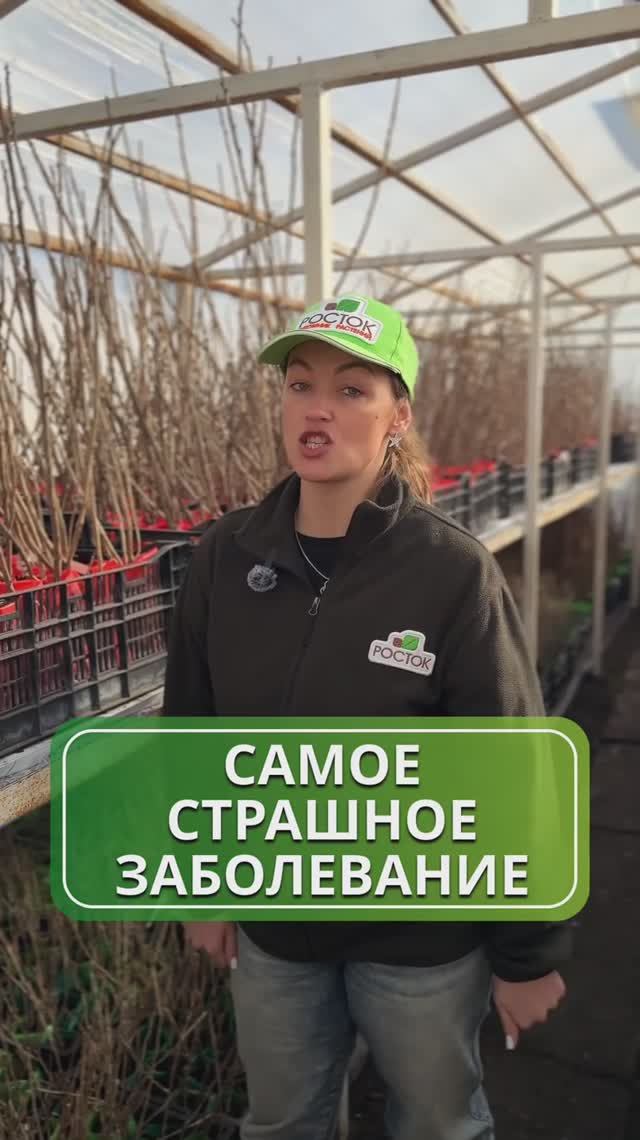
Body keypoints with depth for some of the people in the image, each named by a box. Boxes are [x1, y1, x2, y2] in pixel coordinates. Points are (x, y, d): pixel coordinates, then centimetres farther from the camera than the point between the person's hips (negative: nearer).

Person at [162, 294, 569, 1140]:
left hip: (423, 938, -3)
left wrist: (529, 954, -8)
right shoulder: (227, 555, -10)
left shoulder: (454, 572, -21)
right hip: (272, 926, 4)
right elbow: (193, 731, 1)